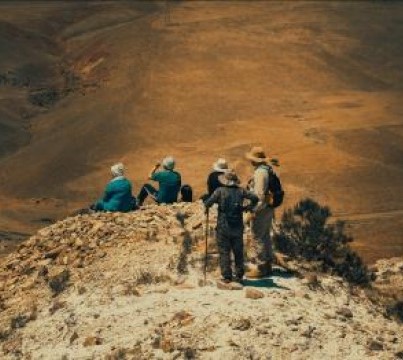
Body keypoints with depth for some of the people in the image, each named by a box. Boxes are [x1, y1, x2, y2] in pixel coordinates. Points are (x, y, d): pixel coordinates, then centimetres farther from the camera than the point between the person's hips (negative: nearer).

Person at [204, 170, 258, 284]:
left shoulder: (220, 191, -6)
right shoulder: (241, 191, 2)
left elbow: (209, 202, -17)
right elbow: (254, 198, -1)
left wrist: (206, 207, 4)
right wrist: (248, 207, 14)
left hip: (223, 227, -3)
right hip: (238, 227, 3)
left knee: (224, 252, 3)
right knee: (238, 252, 13)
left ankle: (227, 276, 0)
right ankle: (239, 276, 14)